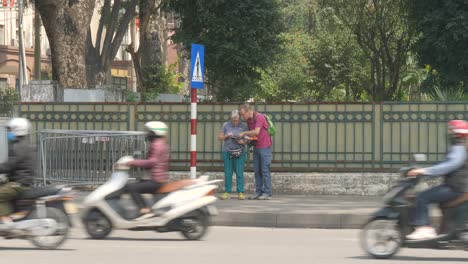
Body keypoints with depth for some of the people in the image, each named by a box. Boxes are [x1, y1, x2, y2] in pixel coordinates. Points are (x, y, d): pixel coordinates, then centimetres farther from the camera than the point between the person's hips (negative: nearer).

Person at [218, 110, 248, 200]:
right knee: (228, 173, 1)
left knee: (239, 173, -4)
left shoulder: (243, 126, 3)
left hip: (239, 153, -1)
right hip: (227, 152, 1)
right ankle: (227, 192, 4)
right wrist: (227, 136, -12)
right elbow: (219, 137, 6)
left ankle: (240, 193, -1)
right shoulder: (226, 125, 4)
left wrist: (243, 142, -16)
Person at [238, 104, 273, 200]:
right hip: (256, 148, 8)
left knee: (265, 170, -6)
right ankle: (258, 192, 8)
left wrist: (244, 133, -13)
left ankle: (267, 193, -4)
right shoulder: (248, 120, 10)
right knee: (257, 171, 5)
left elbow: (256, 132, -25)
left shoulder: (259, 117, -16)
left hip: (265, 147, -8)